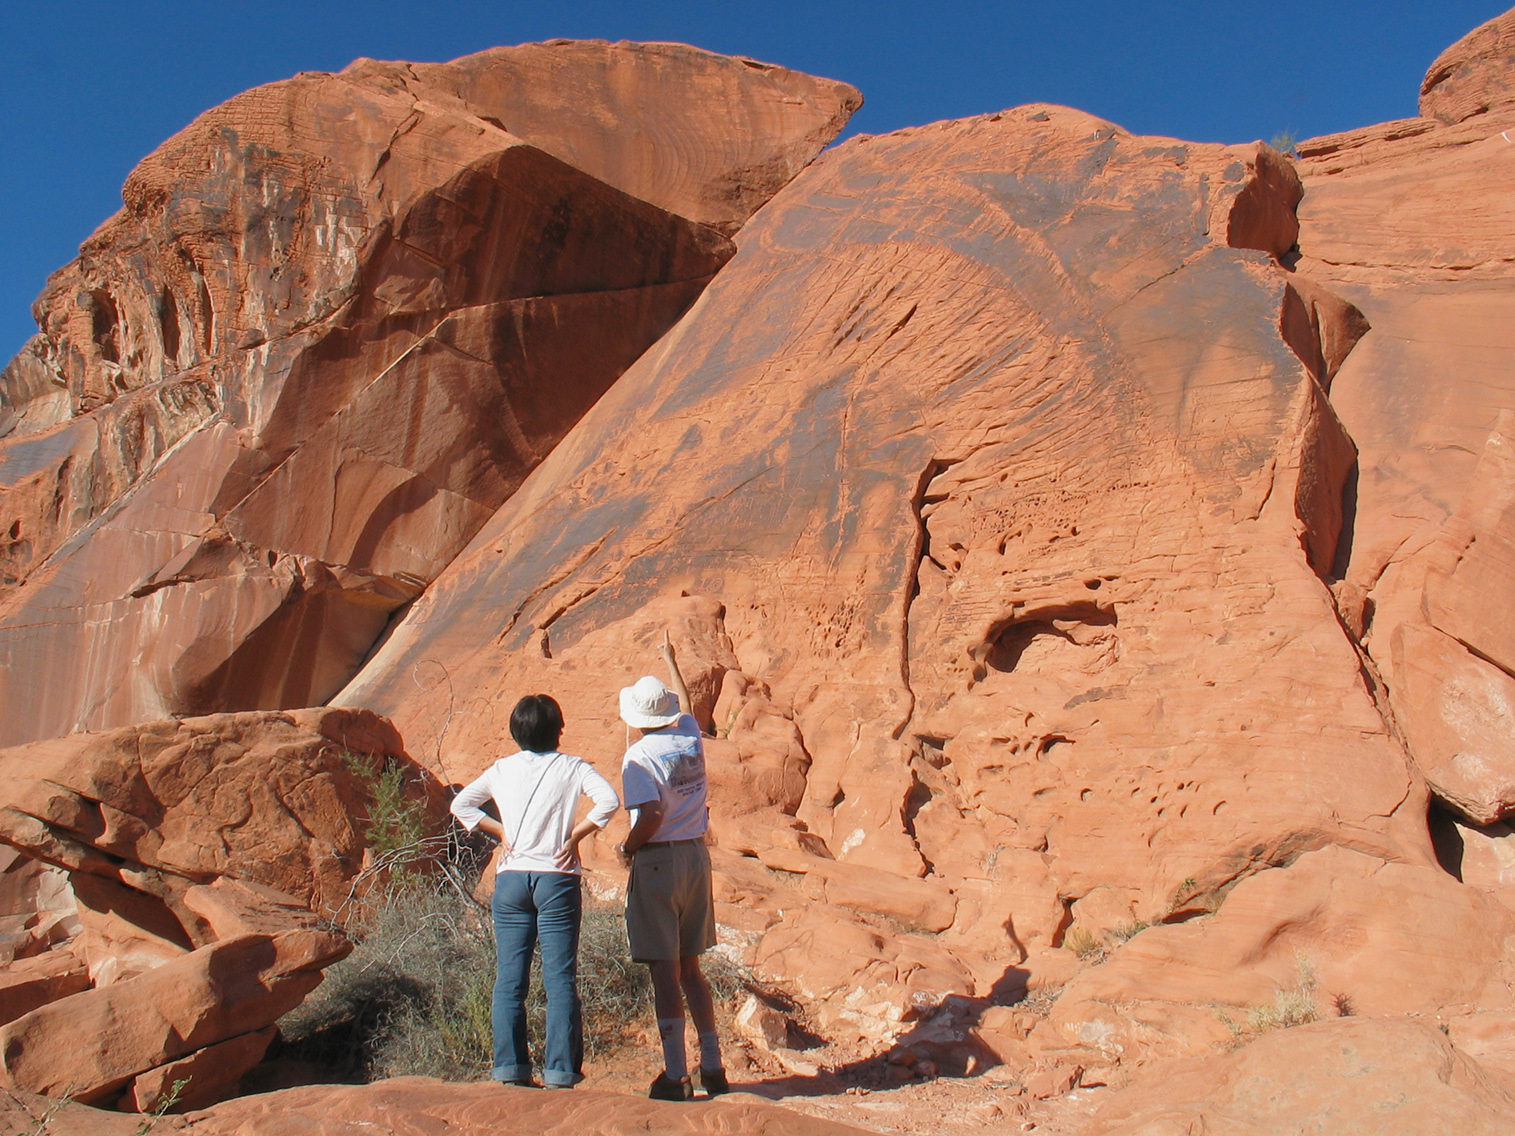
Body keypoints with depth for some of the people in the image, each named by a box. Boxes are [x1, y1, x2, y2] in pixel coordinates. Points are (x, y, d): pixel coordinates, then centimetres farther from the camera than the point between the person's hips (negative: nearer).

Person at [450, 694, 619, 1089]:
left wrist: (500, 832, 9)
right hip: (556, 879, -2)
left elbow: (461, 804, 9)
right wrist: (576, 835, -7)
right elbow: (608, 801, -16)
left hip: (511, 879, 3)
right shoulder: (572, 767, -1)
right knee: (560, 979, 2)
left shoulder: (502, 769, 7)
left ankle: (510, 1068, 11)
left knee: (509, 979, 9)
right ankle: (560, 1070, 3)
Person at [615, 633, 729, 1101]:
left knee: (665, 970, -1)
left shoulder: (639, 755, -13)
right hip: (697, 856, 6)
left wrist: (627, 848, -7)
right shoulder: (691, 738, 5)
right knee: (690, 967, 16)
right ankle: (713, 1067, 20)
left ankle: (675, 1075, 1)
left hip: (658, 861, -6)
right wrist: (669, 660, 42)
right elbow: (685, 704, 28)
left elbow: (652, 815, -25)